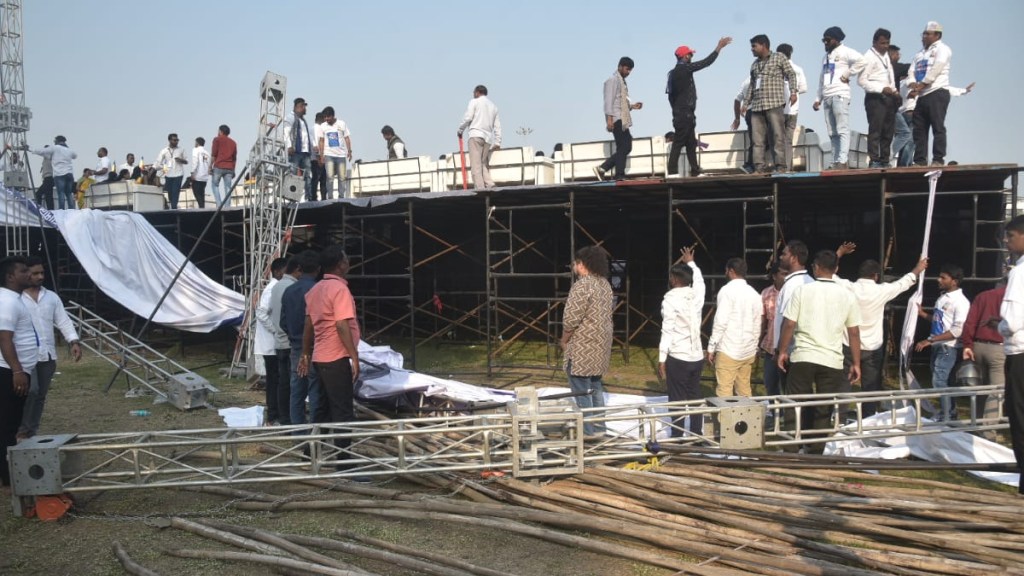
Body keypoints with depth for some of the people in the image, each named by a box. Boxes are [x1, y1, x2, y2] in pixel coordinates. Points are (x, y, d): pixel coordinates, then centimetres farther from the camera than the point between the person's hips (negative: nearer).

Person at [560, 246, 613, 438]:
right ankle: (599, 427, 23)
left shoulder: (582, 285, -18)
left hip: (582, 347, -9)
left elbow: (571, 319, -18)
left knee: (581, 390, 0)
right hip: (600, 345, 9)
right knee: (595, 387, 17)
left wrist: (564, 341, -4)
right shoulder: (605, 283, 10)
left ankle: (588, 430, 3)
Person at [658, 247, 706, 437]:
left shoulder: (671, 298, -10)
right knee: (695, 398, 14)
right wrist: (691, 263, 47)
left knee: (677, 400, 0)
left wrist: (661, 359, -10)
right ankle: (697, 436, 19)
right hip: (697, 356, 6)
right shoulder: (697, 294, 5)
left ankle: (678, 439, 2)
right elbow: (699, 280, 30)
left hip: (677, 357, -6)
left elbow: (668, 330, -13)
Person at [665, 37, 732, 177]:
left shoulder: (675, 72, 16)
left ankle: (695, 171, 15)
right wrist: (719, 47, -5)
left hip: (681, 114, 10)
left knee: (691, 143, 11)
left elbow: (671, 95, 18)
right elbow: (706, 62, -13)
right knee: (678, 144, -10)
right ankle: (672, 173, -11)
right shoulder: (684, 69, -11)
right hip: (684, 114, -10)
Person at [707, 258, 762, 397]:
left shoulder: (727, 290, -9)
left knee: (724, 392, -4)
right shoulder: (754, 293, 10)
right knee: (745, 390, 12)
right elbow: (757, 325, 15)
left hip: (728, 350, -7)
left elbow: (720, 322, -14)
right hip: (748, 351, 7)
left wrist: (711, 347, -9)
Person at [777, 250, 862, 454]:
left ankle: (791, 451, 9)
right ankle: (815, 451, 13)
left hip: (803, 357, -1)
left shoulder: (802, 291, -3)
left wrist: (782, 351, 5)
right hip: (832, 361, 2)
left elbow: (788, 324, -5)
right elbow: (854, 332, 4)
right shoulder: (847, 295, 3)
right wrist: (856, 363, 10)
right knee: (823, 410, 9)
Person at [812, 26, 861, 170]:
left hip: (840, 95, -8)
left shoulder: (845, 52, 0)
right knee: (832, 133, 4)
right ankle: (835, 163, 5)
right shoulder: (826, 56, 24)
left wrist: (847, 74, -8)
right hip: (827, 97, 8)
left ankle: (843, 161, -17)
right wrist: (818, 98, 17)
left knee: (842, 130, -12)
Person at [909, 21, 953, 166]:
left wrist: (922, 84, -13)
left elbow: (936, 68, -11)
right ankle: (920, 161, 6)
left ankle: (938, 160, -11)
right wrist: (913, 84, -8)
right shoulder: (919, 54, 24)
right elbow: (912, 71, 13)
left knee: (938, 127, -10)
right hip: (922, 96, 7)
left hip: (937, 93, -7)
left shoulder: (942, 49, 2)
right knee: (919, 129, 4)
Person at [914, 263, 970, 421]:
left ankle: (946, 417, -3)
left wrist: (929, 340, -23)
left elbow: (957, 331, -21)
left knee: (939, 382, -10)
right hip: (938, 346, 9)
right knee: (943, 382, 14)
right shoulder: (942, 297, 11)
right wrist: (922, 314, 8)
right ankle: (950, 413, 25)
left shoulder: (960, 301, -15)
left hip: (948, 348, -8)